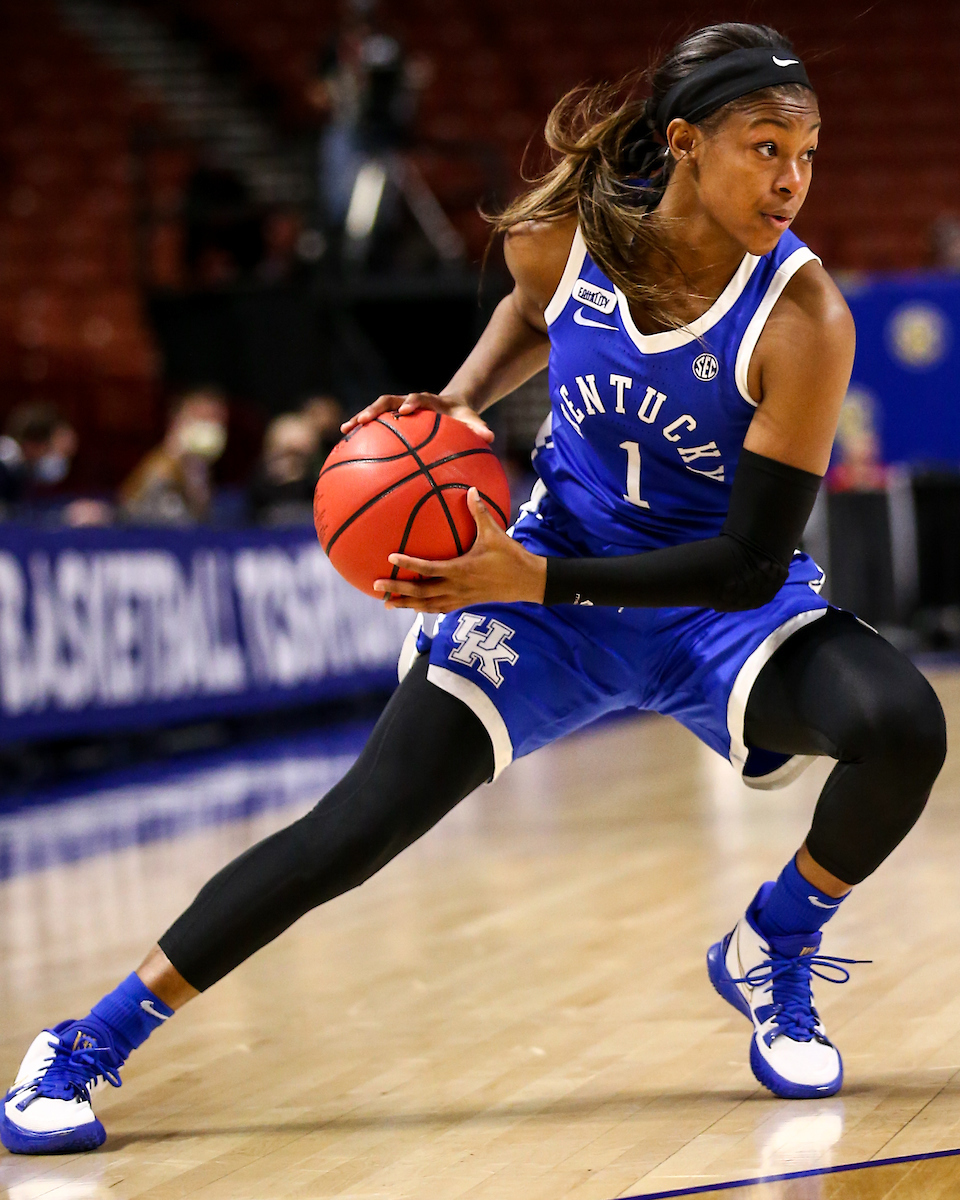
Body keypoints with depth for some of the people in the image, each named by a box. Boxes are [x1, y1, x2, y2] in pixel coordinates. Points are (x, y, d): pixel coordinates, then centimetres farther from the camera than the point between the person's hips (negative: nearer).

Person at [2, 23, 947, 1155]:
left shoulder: (803, 320, -25)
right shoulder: (565, 233, -15)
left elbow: (752, 561, -26)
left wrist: (536, 579, -31)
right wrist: (462, 402, -7)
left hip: (721, 605, -1)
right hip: (545, 574, 1)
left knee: (903, 723, -30)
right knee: (354, 828, -8)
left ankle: (772, 953, 0)